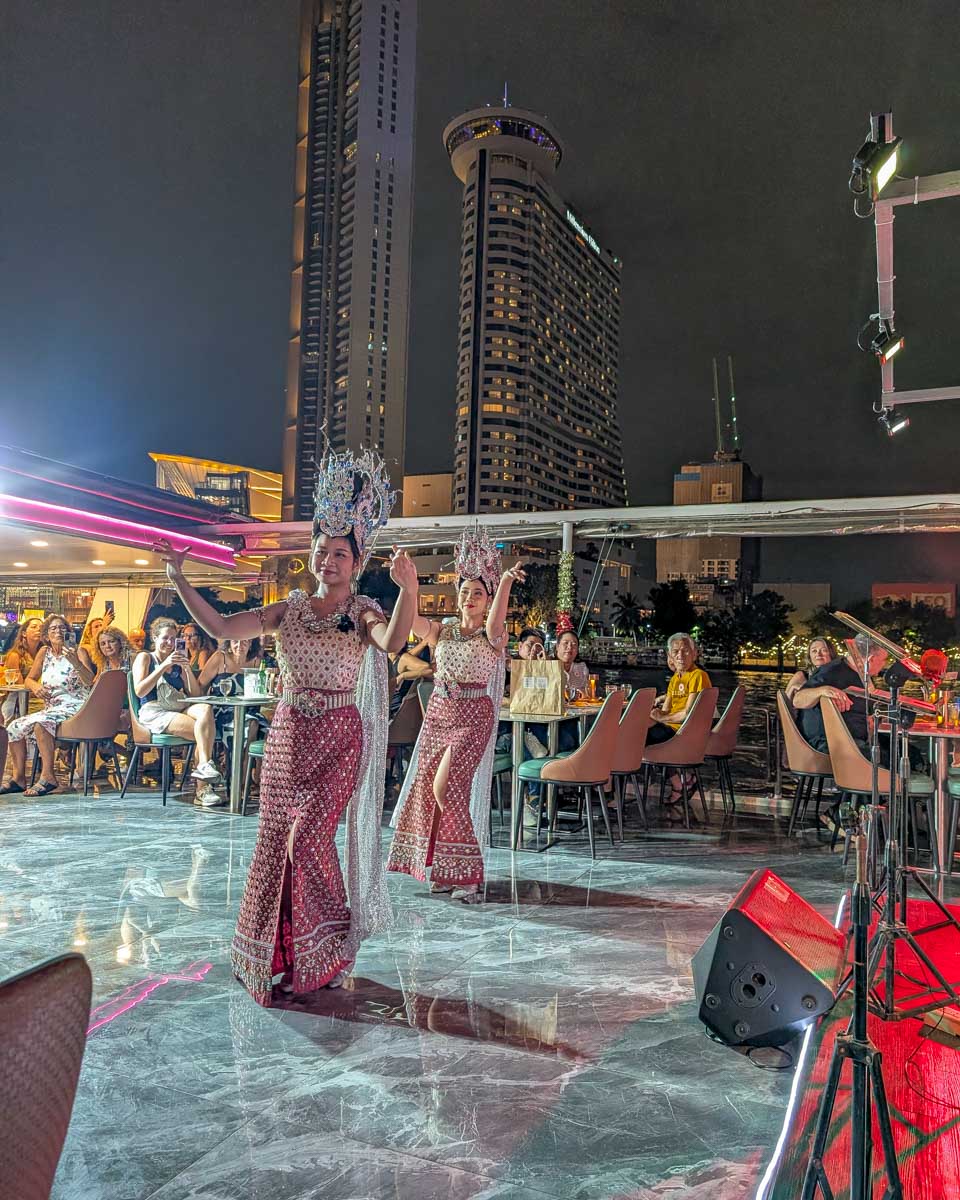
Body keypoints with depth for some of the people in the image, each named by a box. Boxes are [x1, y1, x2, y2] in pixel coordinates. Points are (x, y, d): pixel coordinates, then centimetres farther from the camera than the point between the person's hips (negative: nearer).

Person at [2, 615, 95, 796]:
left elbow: (89, 681, -18)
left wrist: (75, 662, -35)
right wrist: (35, 687, -5)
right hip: (51, 709, 7)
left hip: (74, 708, -7)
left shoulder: (78, 651, -4)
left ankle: (48, 776, -25)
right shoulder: (44, 652, 10)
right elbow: (29, 679, 18)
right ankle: (18, 778, 7)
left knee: (40, 722, -30)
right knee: (14, 727, -3)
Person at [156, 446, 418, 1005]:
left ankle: (324, 955, 12)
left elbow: (393, 641, -29)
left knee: (309, 840, -10)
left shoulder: (363, 613, -6)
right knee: (276, 842, 8)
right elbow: (220, 626, 0)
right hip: (288, 735, 4)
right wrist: (179, 580, -5)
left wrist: (409, 588, -45)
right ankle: (278, 954, 27)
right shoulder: (290, 609, 5)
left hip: (339, 739, -4)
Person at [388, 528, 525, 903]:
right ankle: (442, 869, 21)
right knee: (427, 787, 6)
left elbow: (494, 625, -27)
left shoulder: (492, 636, -4)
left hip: (473, 718, -5)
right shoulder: (444, 629, 8)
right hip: (438, 713, 5)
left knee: (445, 786, -15)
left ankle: (466, 874, -2)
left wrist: (505, 583, -41)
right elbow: (413, 621, -8)